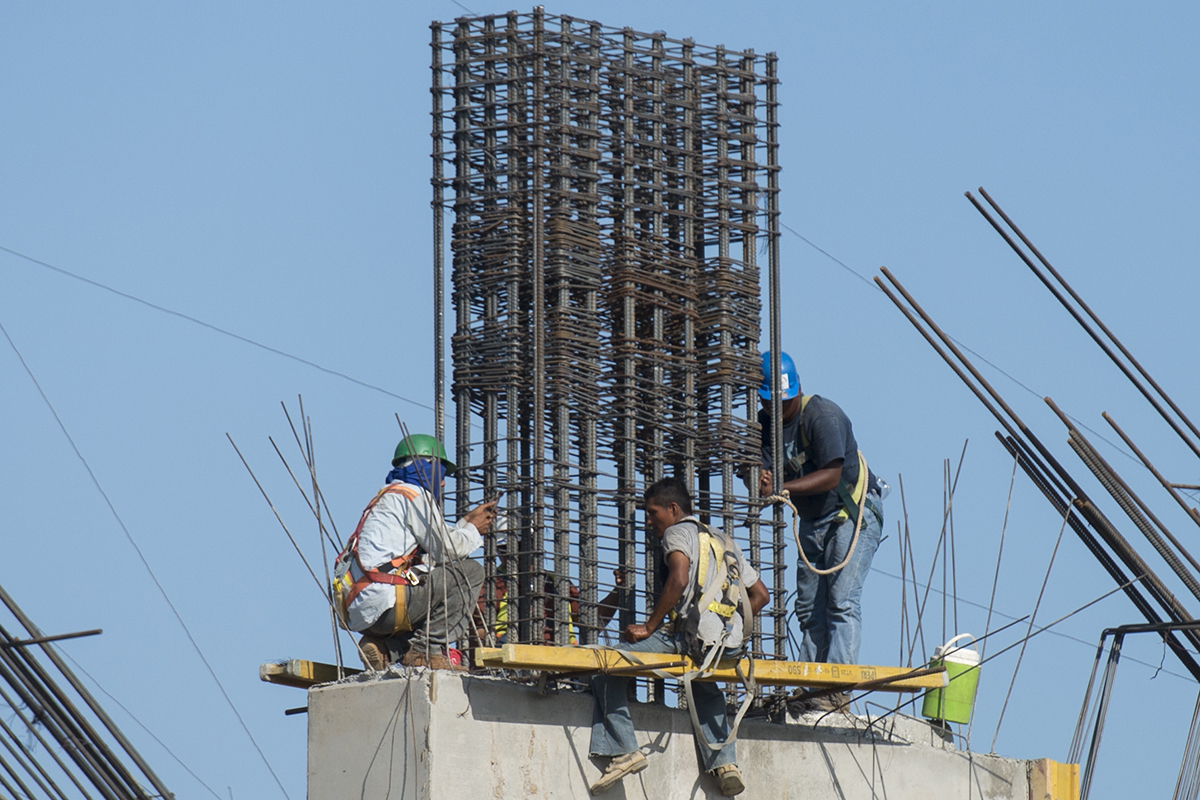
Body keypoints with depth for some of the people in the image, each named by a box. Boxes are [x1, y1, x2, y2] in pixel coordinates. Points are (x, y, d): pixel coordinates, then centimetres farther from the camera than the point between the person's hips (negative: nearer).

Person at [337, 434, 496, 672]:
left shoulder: (387, 498, 30)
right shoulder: (414, 494, 1)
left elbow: (436, 547, 28)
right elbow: (446, 550, -2)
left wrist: (467, 522, 33)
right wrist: (473, 530, 16)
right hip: (383, 601, -9)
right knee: (470, 572, -3)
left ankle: (384, 647, 8)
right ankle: (427, 649, -10)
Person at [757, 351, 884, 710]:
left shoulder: (822, 417, -20)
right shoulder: (765, 423, 1)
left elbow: (831, 475, -27)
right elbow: (763, 472, -5)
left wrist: (782, 487, -36)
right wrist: (761, 482, -30)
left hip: (854, 513, -8)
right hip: (813, 521, 8)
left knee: (842, 600, -16)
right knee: (808, 606, 3)